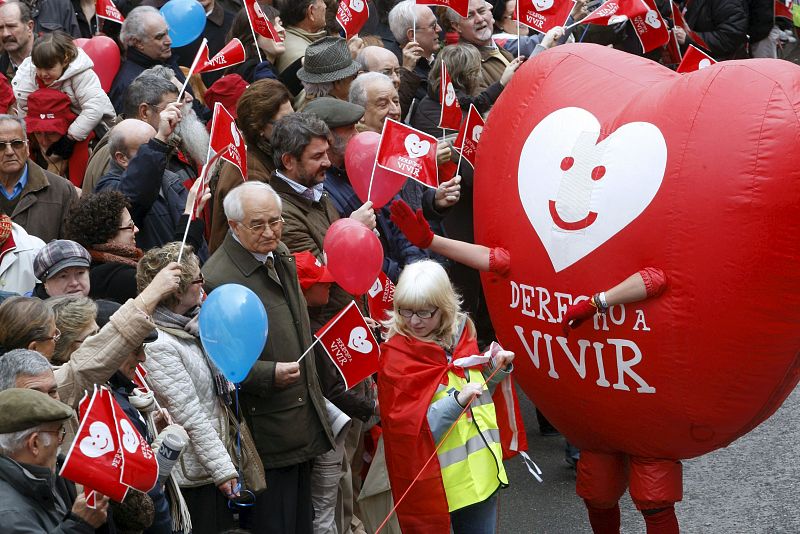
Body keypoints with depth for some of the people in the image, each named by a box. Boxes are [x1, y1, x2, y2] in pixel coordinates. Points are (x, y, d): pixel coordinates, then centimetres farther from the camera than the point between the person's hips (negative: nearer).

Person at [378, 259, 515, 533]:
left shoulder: (461, 334, 4)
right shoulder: (395, 357, -12)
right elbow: (408, 428, -17)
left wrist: (496, 370, 2)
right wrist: (457, 401, -26)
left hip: (482, 470, 5)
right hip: (437, 482, -5)